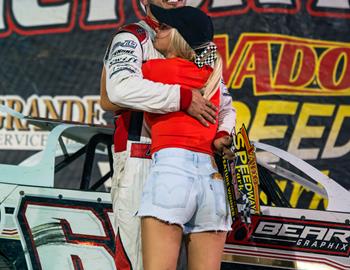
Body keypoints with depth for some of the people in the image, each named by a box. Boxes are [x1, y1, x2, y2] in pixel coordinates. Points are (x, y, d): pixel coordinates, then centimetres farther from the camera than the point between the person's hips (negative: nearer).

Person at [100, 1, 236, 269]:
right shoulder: (131, 38, -1)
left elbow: (224, 102, 18)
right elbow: (121, 88, -22)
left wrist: (224, 133, -4)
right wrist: (183, 97, -23)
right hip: (140, 161, -6)